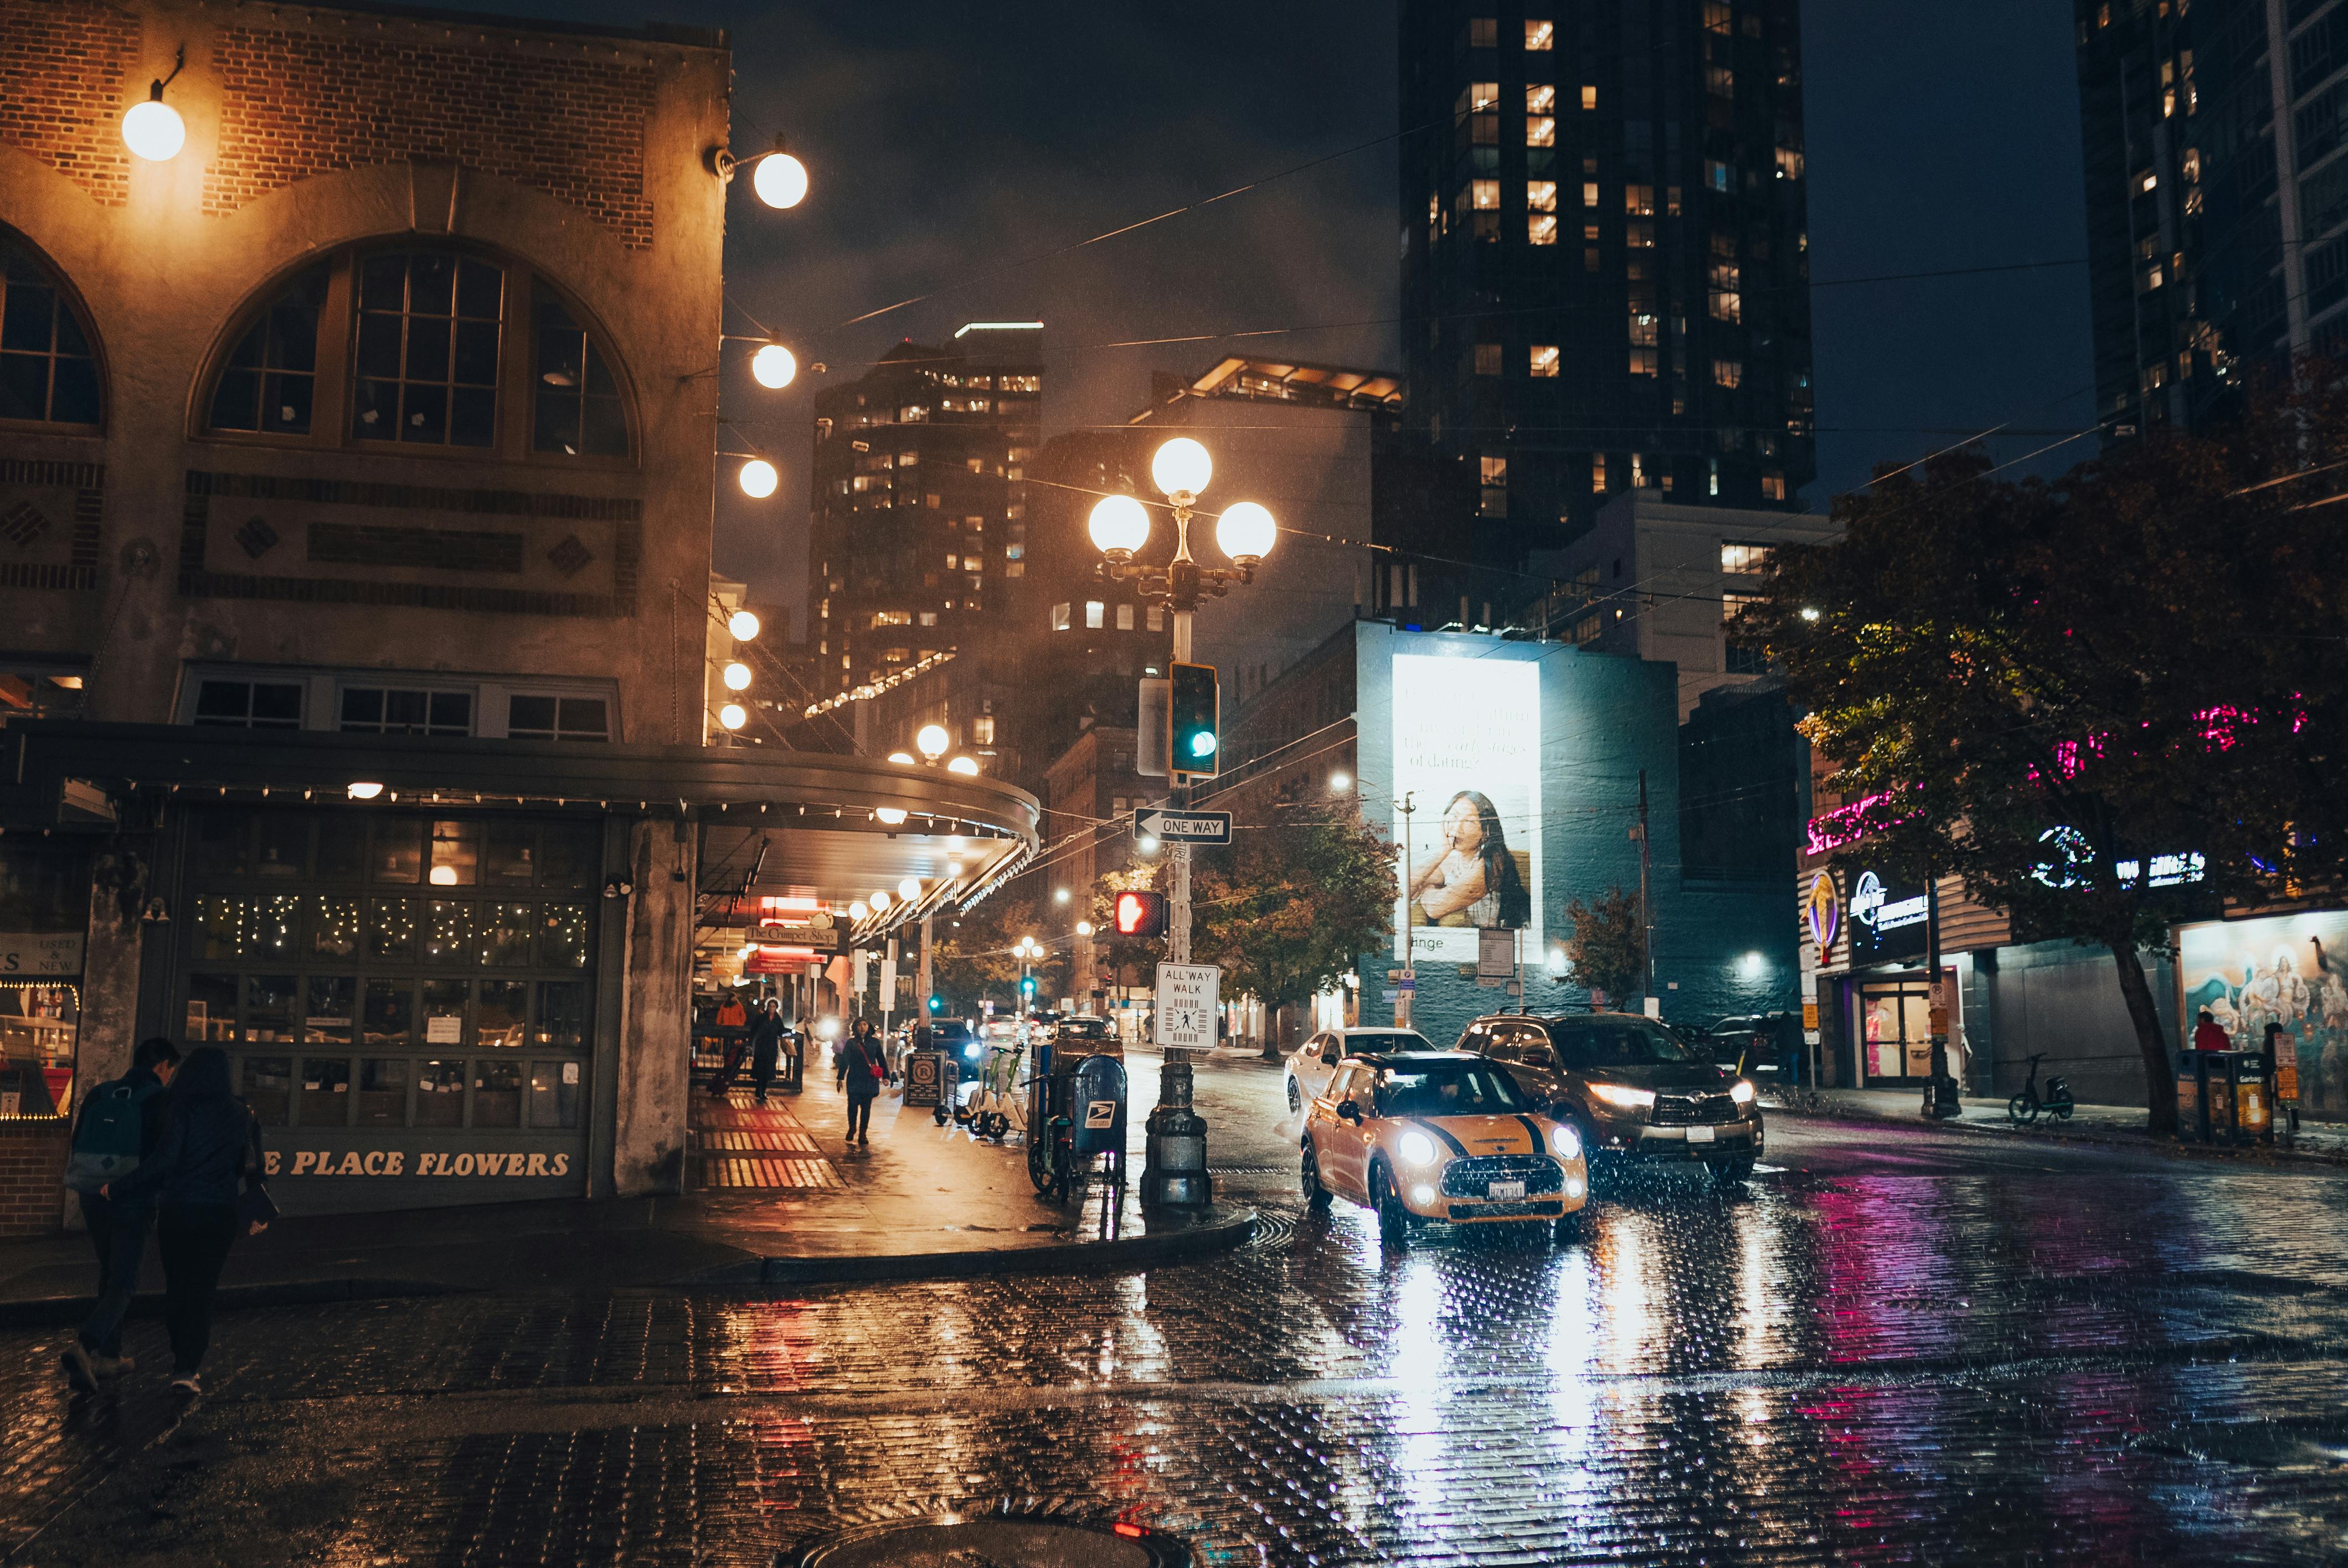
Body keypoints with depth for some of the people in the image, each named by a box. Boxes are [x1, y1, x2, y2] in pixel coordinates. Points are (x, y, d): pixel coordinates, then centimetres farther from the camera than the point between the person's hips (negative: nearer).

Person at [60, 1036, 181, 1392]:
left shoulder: (99, 1095, 10)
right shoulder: (159, 1100, -7)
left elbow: (77, 1145, 11)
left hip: (93, 1198, 6)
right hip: (134, 1202, -6)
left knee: (109, 1276, 19)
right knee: (123, 1282, -1)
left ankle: (110, 1356, 22)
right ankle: (84, 1347, -22)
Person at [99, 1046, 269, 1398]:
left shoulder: (183, 1112, -8)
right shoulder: (240, 1115, 4)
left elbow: (162, 1161, -14)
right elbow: (254, 1165, 8)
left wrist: (119, 1189, -5)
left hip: (176, 1211, -2)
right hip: (219, 1213, 2)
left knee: (176, 1285, 16)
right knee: (202, 1289, 3)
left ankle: (181, 1354, 28)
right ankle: (186, 1369, -6)